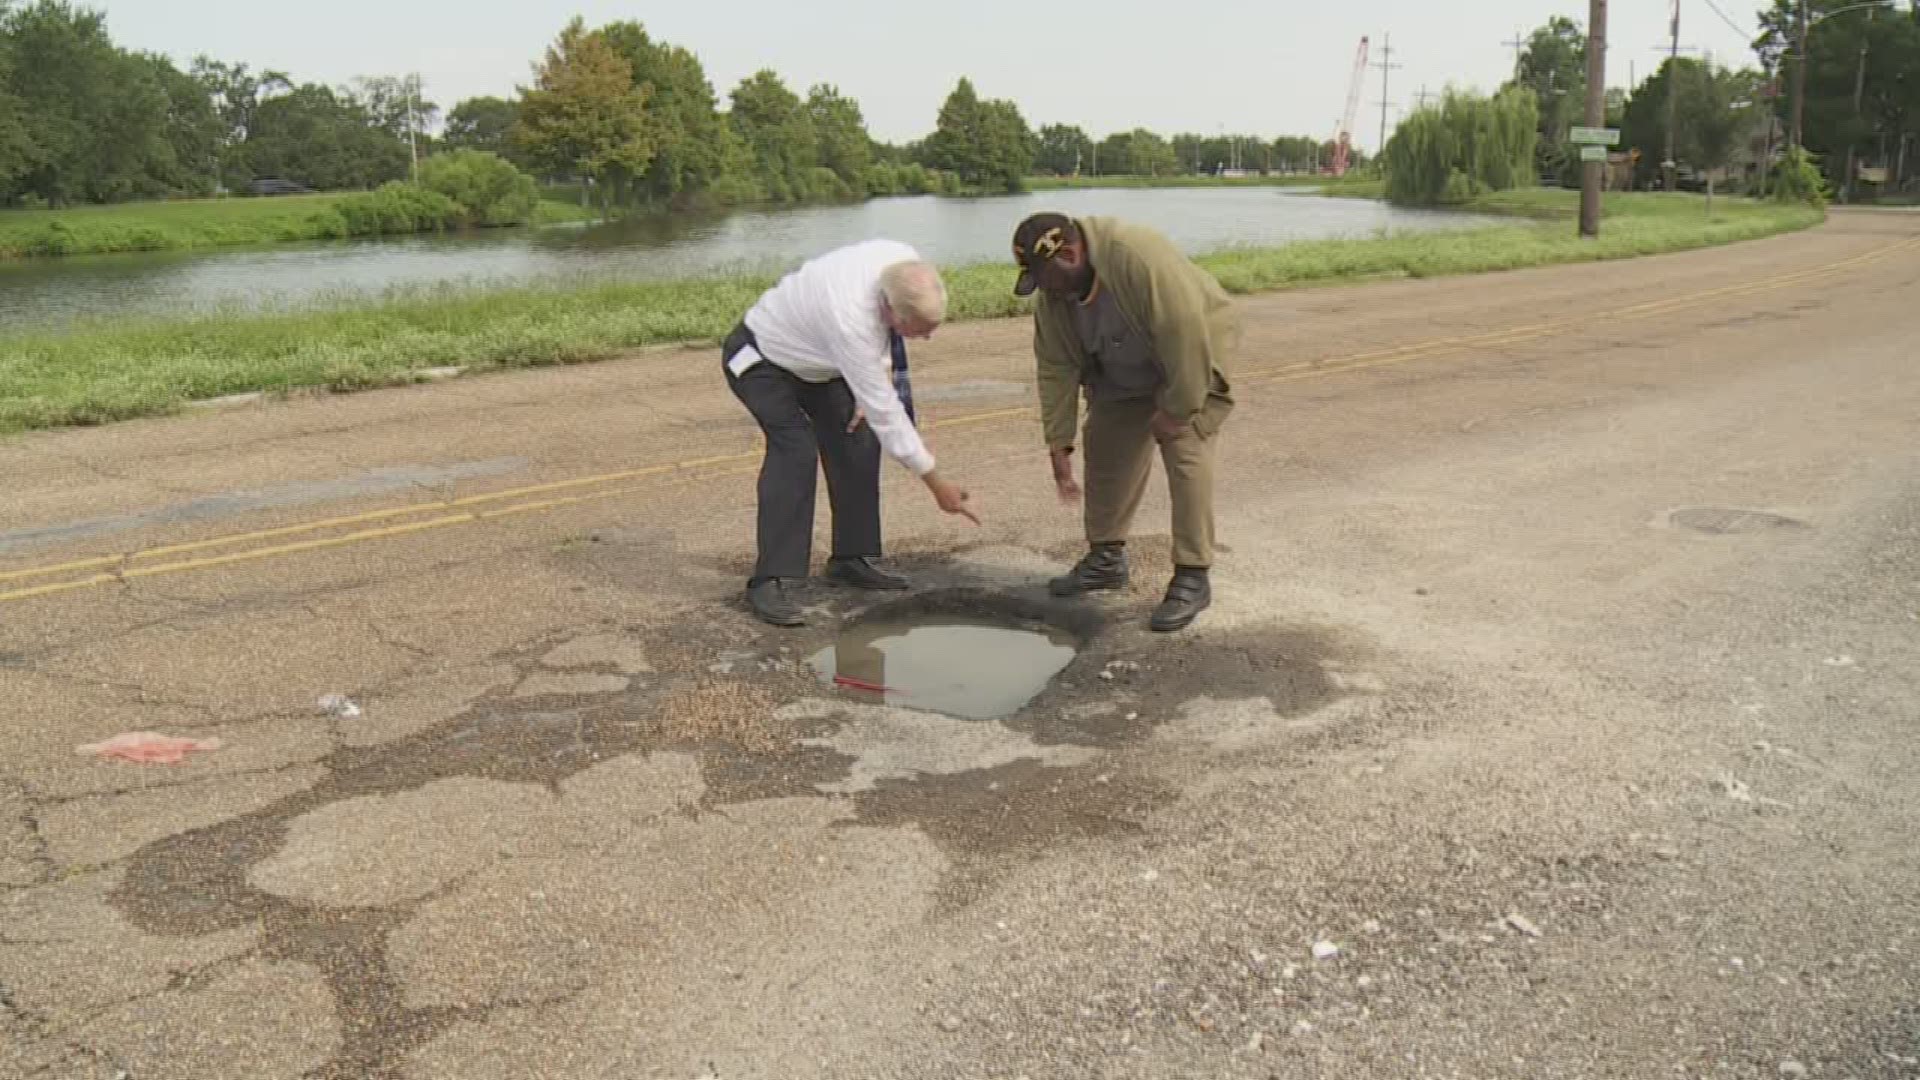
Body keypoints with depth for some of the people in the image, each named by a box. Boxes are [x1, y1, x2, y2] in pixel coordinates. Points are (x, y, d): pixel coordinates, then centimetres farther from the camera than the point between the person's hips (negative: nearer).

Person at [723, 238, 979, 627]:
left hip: (814, 356, 8)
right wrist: (936, 483, -27)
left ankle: (851, 560, 13)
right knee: (795, 448, -25)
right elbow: (884, 412, -34)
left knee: (856, 442, 0)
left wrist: (878, 373, -8)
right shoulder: (849, 320, -42)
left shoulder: (906, 262, -22)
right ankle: (768, 582, -22)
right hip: (761, 358, -8)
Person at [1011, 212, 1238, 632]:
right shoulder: (1051, 297, -12)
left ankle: (1193, 578, -11)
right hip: (1123, 375, 7)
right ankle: (1106, 558, 23)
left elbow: (1185, 332, -35)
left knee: (1186, 456, -17)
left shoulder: (1139, 257, -36)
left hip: (1191, 359, -7)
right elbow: (1056, 369, -9)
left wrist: (1176, 409, -28)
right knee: (1106, 452, 8)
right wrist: (1058, 445, -12)